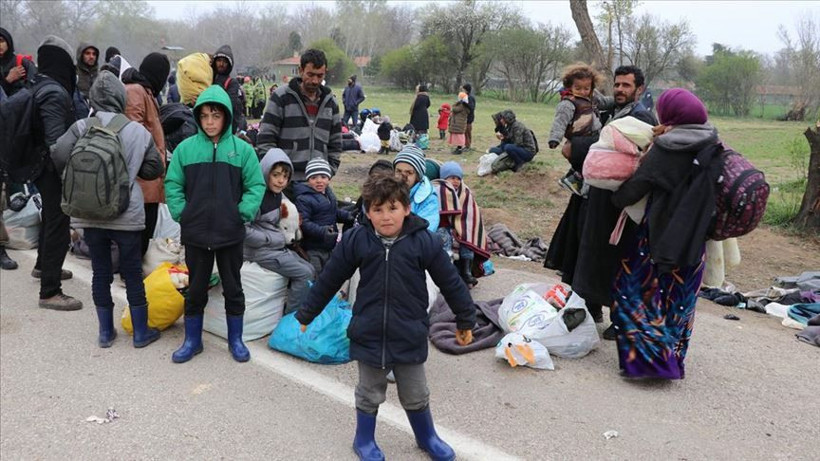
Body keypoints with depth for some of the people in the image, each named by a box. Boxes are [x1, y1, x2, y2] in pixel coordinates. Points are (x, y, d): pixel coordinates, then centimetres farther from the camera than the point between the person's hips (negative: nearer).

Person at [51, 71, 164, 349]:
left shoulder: (82, 127, -5)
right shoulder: (138, 131, -4)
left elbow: (59, 156, -15)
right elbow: (154, 169, 0)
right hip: (126, 214, -1)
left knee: (100, 272, 13)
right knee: (132, 273, 9)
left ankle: (106, 332, 24)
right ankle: (141, 333, 19)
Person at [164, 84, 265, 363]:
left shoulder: (242, 149, -3)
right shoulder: (185, 148, -2)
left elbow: (256, 185, 0)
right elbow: (172, 184, 4)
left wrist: (244, 212, -10)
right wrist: (181, 212, -6)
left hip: (231, 233, 0)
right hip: (195, 233, 1)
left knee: (233, 288, 12)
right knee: (196, 288, 14)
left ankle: (236, 340, 27)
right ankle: (192, 340, 29)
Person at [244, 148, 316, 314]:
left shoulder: (278, 195, 10)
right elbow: (244, 230, -23)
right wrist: (271, 239, -16)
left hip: (278, 246, 9)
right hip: (260, 250, -8)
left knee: (310, 270, 3)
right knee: (304, 274, -13)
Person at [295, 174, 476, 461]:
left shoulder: (424, 242, -11)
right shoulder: (355, 241, -9)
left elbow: (451, 283, -1)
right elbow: (329, 281, 2)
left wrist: (465, 321, 6)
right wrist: (306, 315, 10)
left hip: (410, 337, 0)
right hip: (368, 336, 0)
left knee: (416, 395, 18)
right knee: (369, 394, 18)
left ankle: (427, 437, 44)